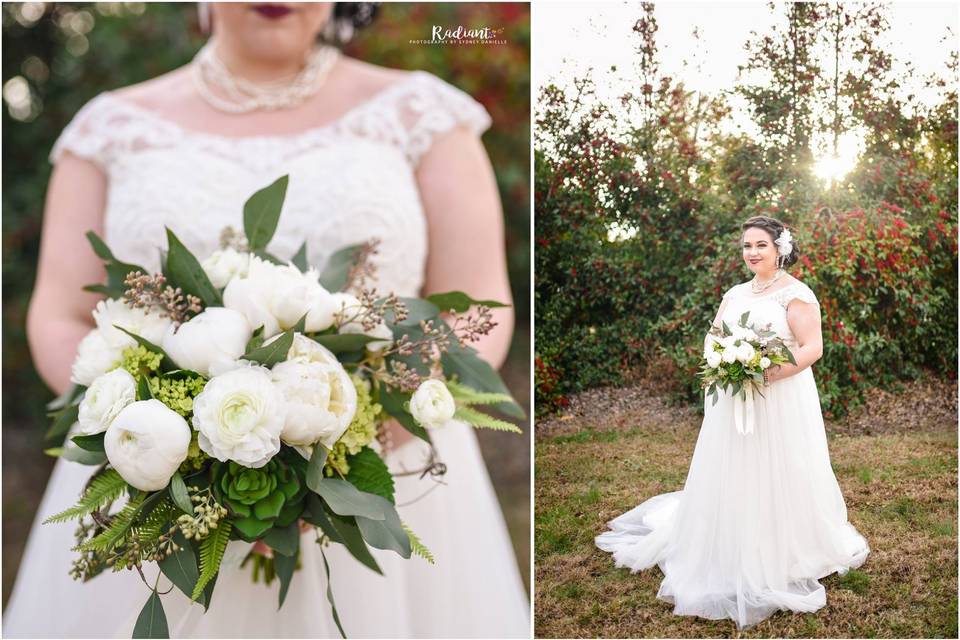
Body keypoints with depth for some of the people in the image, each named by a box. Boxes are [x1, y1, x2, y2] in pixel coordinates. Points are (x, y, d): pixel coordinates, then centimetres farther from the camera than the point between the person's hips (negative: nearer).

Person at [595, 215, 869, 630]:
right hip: (733, 402, 6)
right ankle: (734, 561, 20)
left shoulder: (796, 294, -5)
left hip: (781, 402, -5)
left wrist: (770, 373, -23)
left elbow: (812, 348, -12)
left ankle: (785, 560, 15)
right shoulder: (734, 295, 14)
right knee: (733, 478, 8)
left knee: (778, 478, 0)